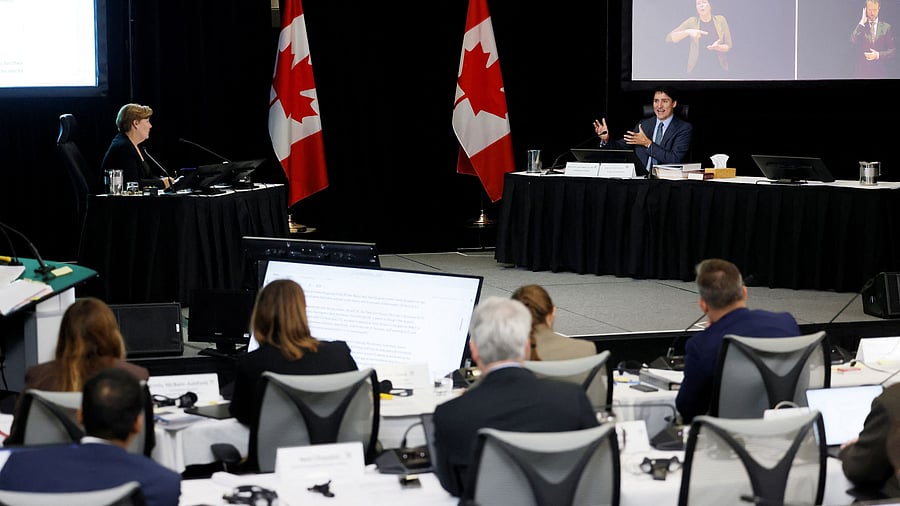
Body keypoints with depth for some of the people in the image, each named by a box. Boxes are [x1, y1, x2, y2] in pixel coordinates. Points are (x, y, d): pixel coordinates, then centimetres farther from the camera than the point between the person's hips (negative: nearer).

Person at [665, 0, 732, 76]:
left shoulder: (720, 20, 1)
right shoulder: (692, 22, -1)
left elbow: (728, 46, 1)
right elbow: (669, 38, -6)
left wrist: (717, 47, -20)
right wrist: (688, 32, -22)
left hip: (717, 70, 1)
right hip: (696, 71, 0)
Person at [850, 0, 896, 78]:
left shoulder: (886, 27, 7)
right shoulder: (860, 26, 7)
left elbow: (892, 50, 6)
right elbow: (853, 41, -12)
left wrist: (878, 55, -11)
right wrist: (862, 23, -10)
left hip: (880, 72, 0)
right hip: (862, 71, 0)